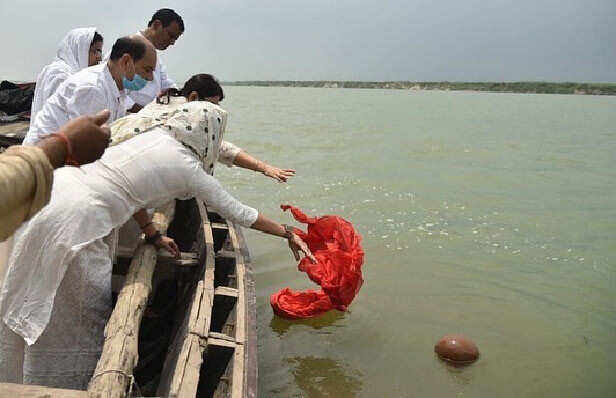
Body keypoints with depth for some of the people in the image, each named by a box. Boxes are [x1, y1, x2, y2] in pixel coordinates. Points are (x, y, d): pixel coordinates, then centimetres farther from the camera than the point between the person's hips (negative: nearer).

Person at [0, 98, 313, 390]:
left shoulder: (151, 134, 13)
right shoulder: (189, 169, -5)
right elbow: (238, 213, 3)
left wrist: (153, 235, 22)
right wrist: (288, 234, 14)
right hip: (74, 219, -8)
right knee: (84, 320, 9)